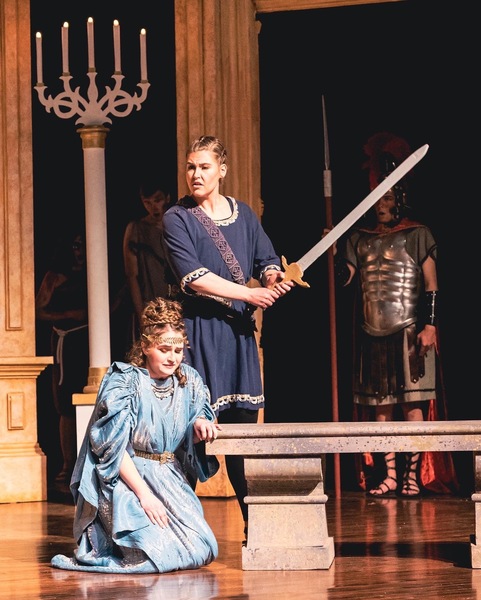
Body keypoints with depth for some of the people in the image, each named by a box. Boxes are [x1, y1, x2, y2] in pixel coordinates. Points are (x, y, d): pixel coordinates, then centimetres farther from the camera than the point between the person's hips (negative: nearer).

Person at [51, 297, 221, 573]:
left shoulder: (189, 381, 5)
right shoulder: (123, 382, -12)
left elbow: (191, 441, 12)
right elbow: (113, 447, -16)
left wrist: (201, 426, -13)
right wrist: (144, 494, -23)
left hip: (169, 478, 6)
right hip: (125, 478, -6)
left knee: (203, 551, -6)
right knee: (157, 554, -23)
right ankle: (101, 543, 8)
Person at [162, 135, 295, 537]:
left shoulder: (243, 214, 13)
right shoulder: (177, 218, -2)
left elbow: (267, 261, 9)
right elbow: (192, 277, -13)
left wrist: (274, 277, -16)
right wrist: (249, 293, -17)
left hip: (239, 329, 4)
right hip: (198, 330, -4)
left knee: (243, 425, 6)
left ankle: (255, 521, 12)